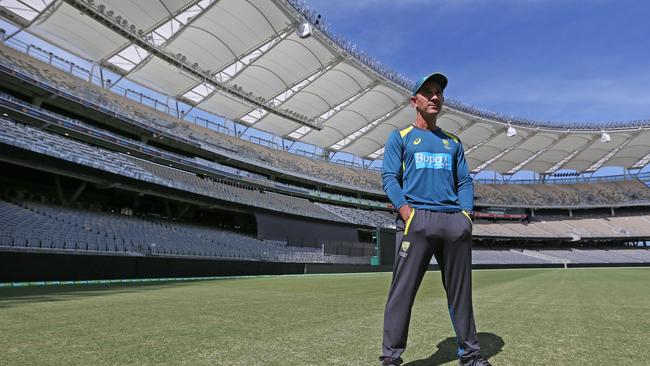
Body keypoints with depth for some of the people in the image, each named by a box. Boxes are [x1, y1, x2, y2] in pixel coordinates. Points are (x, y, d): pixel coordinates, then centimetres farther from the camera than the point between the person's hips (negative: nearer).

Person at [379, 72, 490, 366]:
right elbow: (389, 177, 2)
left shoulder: (453, 142, 24)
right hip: (416, 219, -4)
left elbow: (465, 181, 20)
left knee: (460, 290, 8)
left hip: (455, 220, 4)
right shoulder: (400, 137, 13)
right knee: (403, 289, -7)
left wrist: (467, 212, 2)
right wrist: (404, 209, -14)